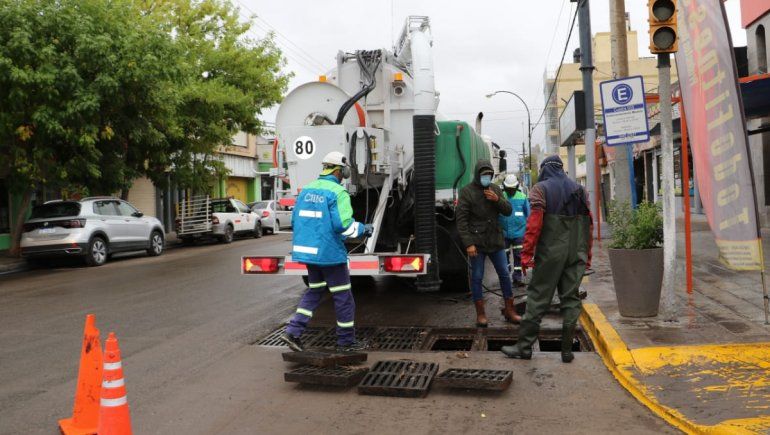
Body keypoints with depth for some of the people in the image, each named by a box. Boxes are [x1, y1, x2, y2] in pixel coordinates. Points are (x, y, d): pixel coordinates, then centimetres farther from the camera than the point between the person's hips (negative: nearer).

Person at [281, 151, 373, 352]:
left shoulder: (307, 189, 9)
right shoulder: (338, 192, -14)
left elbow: (295, 219, 14)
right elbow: (343, 224, -21)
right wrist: (364, 229, -4)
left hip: (307, 250, 7)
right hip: (330, 252, -7)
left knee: (314, 290, 21)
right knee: (343, 297, 6)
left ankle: (293, 331, 12)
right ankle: (346, 341, 16)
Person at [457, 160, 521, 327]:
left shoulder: (495, 189, 10)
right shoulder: (467, 192, -5)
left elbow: (508, 211, 8)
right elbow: (461, 220, -9)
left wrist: (497, 199, -11)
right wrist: (468, 243, -16)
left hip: (496, 241, 4)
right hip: (476, 243, -4)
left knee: (504, 274, 8)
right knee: (477, 277, 3)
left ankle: (509, 310, 21)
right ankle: (480, 313, 14)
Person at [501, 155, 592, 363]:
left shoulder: (541, 188, -2)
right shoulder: (579, 190, 13)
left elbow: (535, 223, -12)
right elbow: (588, 223, 11)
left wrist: (527, 254, -11)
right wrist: (587, 254, 16)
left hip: (550, 252, -4)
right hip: (576, 254, 4)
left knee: (538, 298, 2)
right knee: (571, 299, 9)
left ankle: (524, 346, 7)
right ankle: (567, 350, 13)